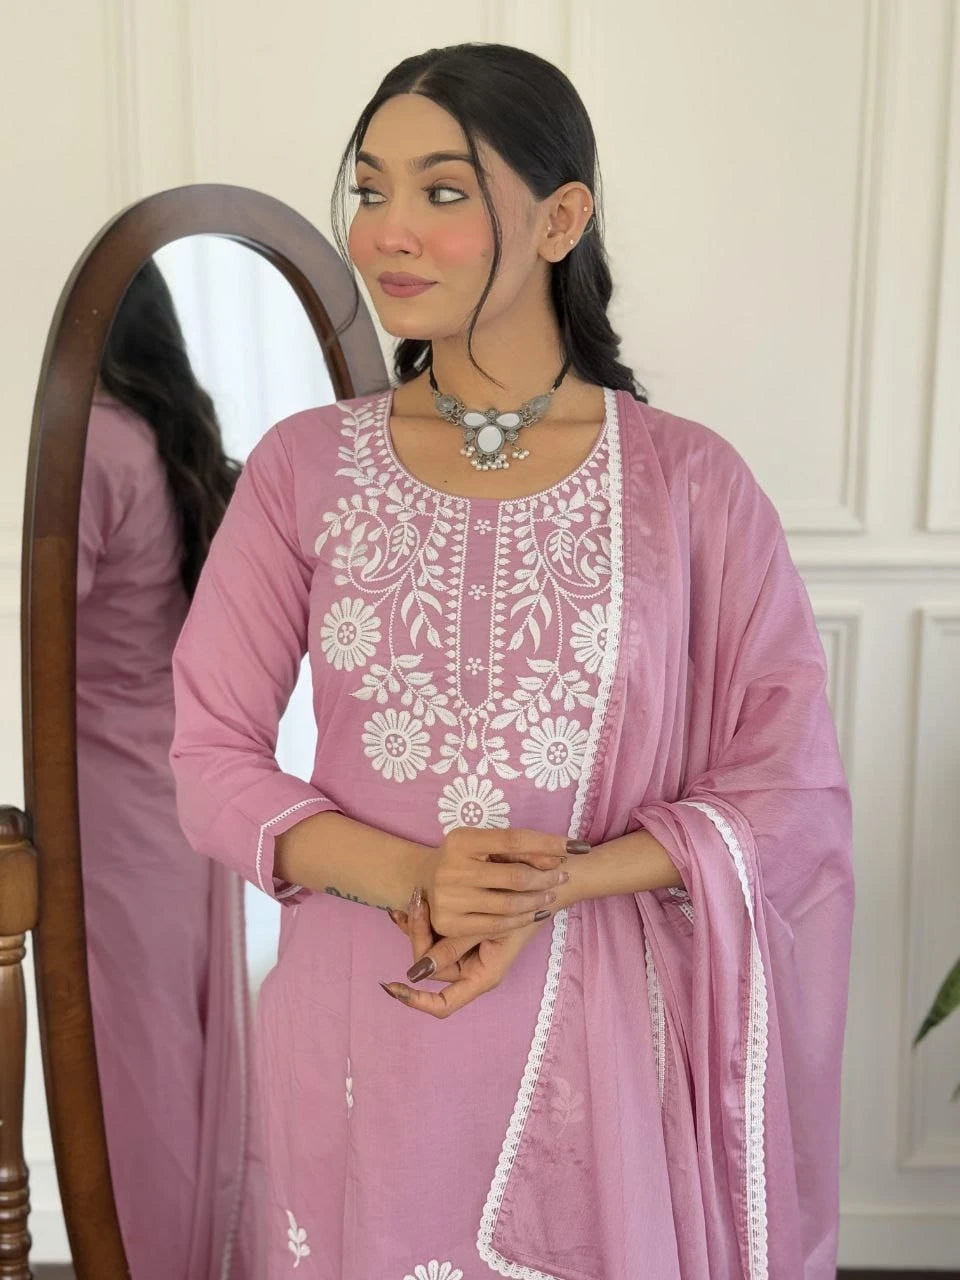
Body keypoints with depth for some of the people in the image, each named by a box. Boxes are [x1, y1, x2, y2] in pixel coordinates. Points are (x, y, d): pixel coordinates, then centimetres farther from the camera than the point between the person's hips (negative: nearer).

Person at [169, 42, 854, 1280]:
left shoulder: (690, 482, -6)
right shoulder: (302, 467, -2)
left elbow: (789, 793, -5)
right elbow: (213, 759, -2)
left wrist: (554, 889, -18)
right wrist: (405, 875, -19)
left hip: (599, 1039, -1)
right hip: (362, 1030, 1)